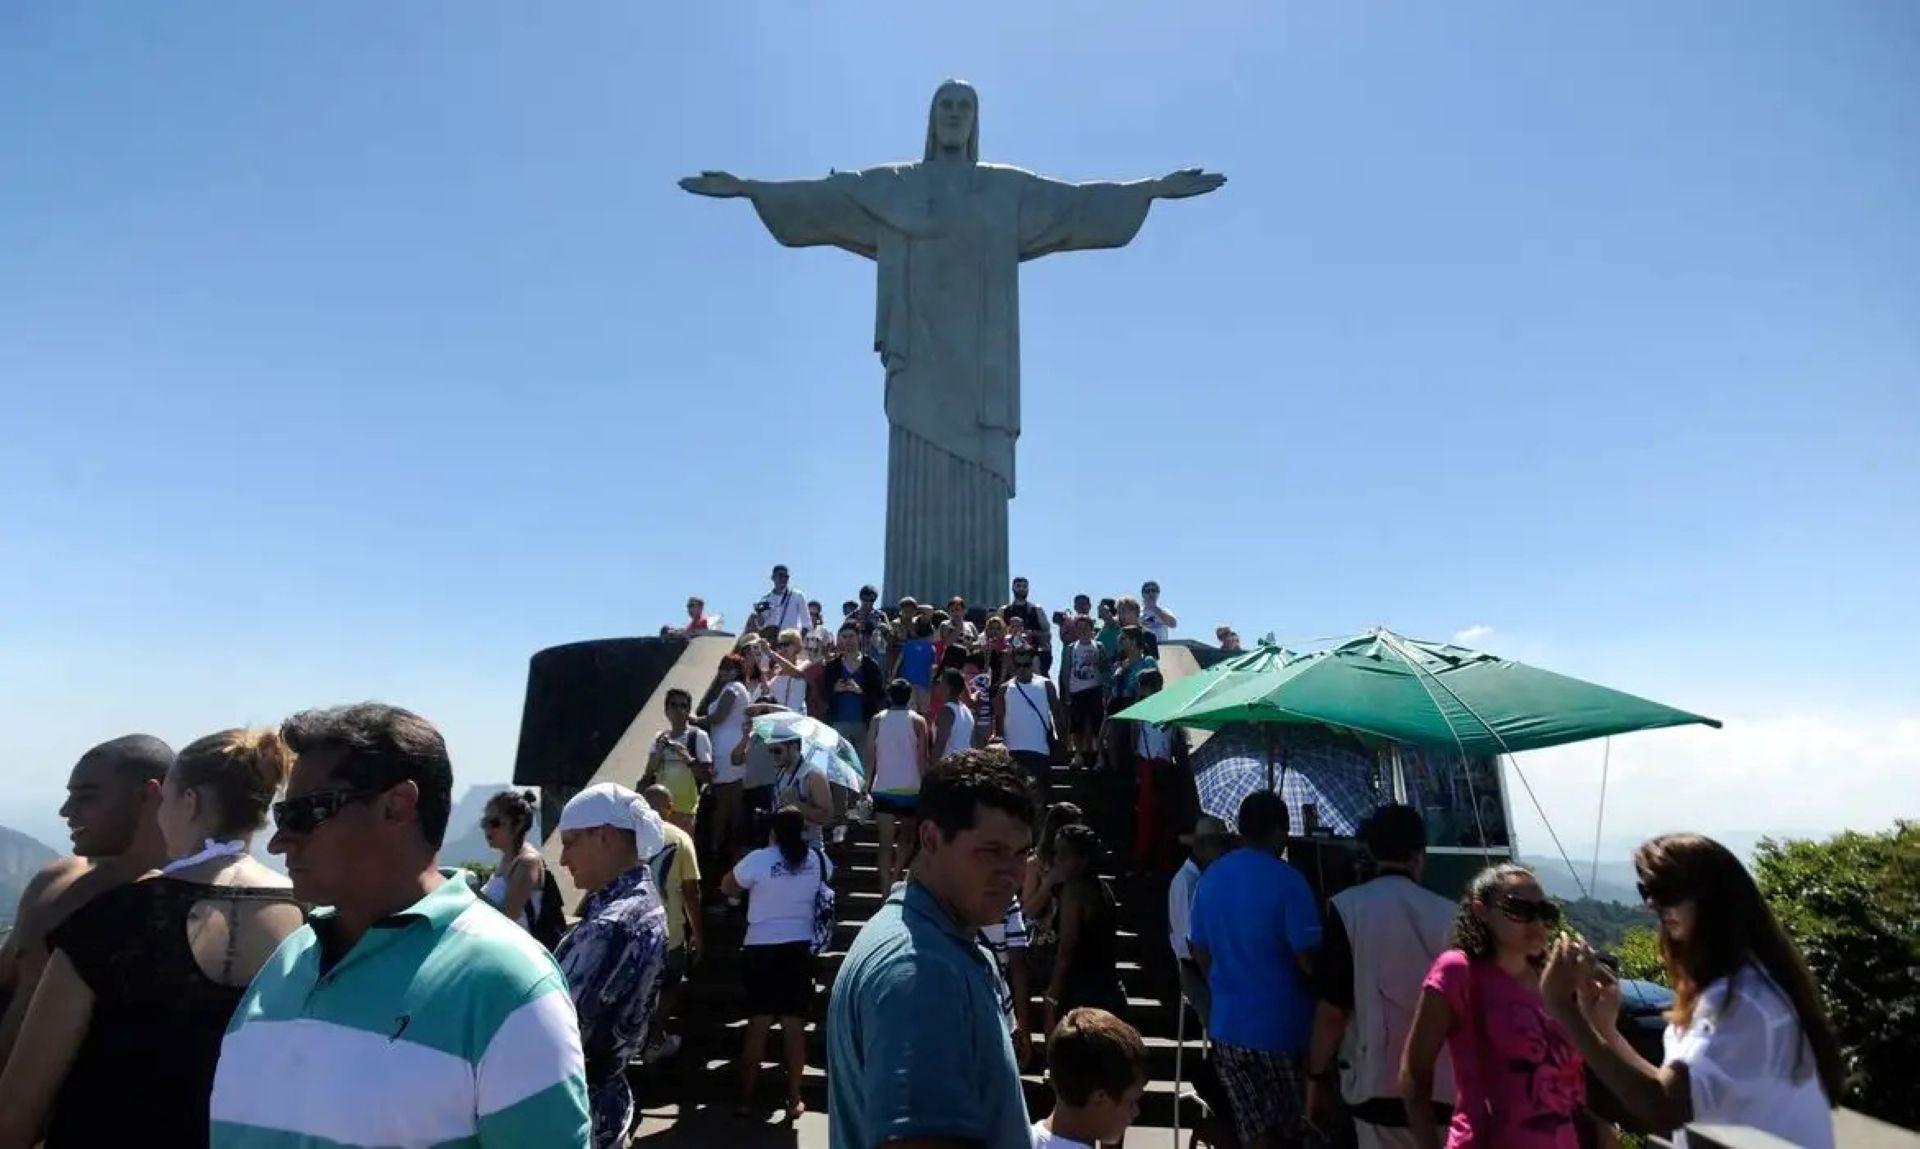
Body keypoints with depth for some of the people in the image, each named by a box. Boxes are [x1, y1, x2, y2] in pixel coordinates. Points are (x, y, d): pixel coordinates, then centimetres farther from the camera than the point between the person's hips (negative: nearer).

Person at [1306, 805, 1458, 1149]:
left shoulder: (1349, 907, -8)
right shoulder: (1448, 913, 1)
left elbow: (1333, 1008, -9)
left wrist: (1317, 1075, 4)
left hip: (1380, 1085, -3)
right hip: (1444, 1086, 4)